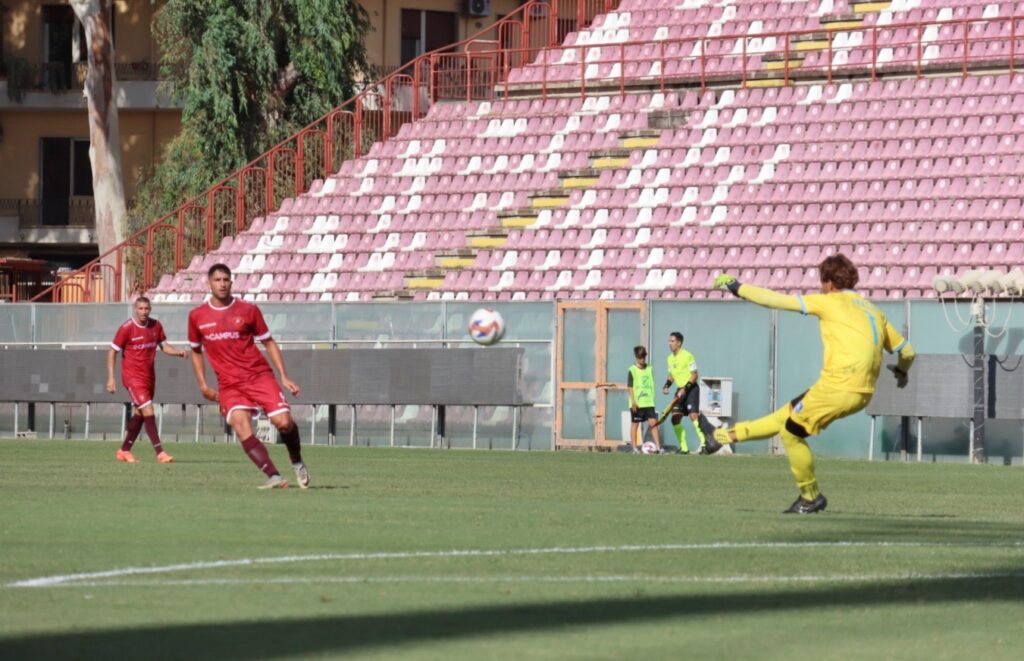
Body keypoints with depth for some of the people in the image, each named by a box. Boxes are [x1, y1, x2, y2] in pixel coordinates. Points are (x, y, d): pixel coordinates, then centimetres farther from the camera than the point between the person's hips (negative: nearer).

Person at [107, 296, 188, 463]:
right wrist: (111, 378, -12)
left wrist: (178, 353, -7)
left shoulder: (155, 326, 3)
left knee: (140, 415, 13)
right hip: (133, 377, -6)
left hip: (149, 377, 6)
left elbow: (164, 346, 14)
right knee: (148, 411, -16)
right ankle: (160, 453, -19)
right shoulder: (126, 328, -12)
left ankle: (124, 451, 27)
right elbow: (112, 352, -7)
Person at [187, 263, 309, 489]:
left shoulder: (248, 310, 1)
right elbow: (196, 351, 20)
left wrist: (284, 377, 0)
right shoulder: (197, 316, 5)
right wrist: (203, 385, 11)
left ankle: (297, 463, 16)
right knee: (241, 426, -22)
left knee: (283, 422, -14)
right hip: (228, 385, 1)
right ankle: (274, 477, -24)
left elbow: (269, 343, 8)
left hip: (259, 375, -1)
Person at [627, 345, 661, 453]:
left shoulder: (649, 369, 9)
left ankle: (658, 447, -3)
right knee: (635, 424, 3)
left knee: (653, 423, -3)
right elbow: (630, 387, -8)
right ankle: (634, 448, 8)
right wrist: (633, 402, -14)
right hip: (637, 403, -4)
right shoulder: (632, 370, -5)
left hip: (649, 402, 4)